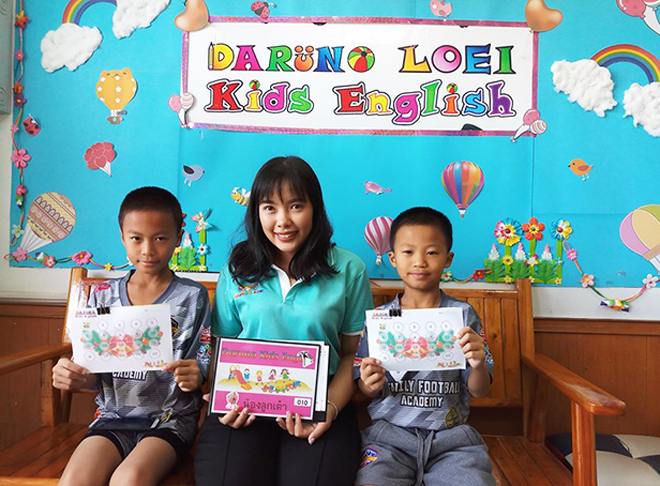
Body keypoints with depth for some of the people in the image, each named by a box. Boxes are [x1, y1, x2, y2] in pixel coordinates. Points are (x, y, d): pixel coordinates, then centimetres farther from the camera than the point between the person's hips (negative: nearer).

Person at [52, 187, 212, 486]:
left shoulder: (192, 297, -2)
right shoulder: (103, 296, 7)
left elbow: (203, 366, -2)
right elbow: (95, 373, 11)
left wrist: (195, 377, -24)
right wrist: (76, 377, -11)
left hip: (171, 419, -3)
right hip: (114, 416, 3)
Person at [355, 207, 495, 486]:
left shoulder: (463, 315, 2)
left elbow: (478, 392, 3)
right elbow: (366, 390, 9)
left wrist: (478, 365, -18)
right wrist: (371, 386, -14)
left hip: (452, 435, 0)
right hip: (390, 433, 0)